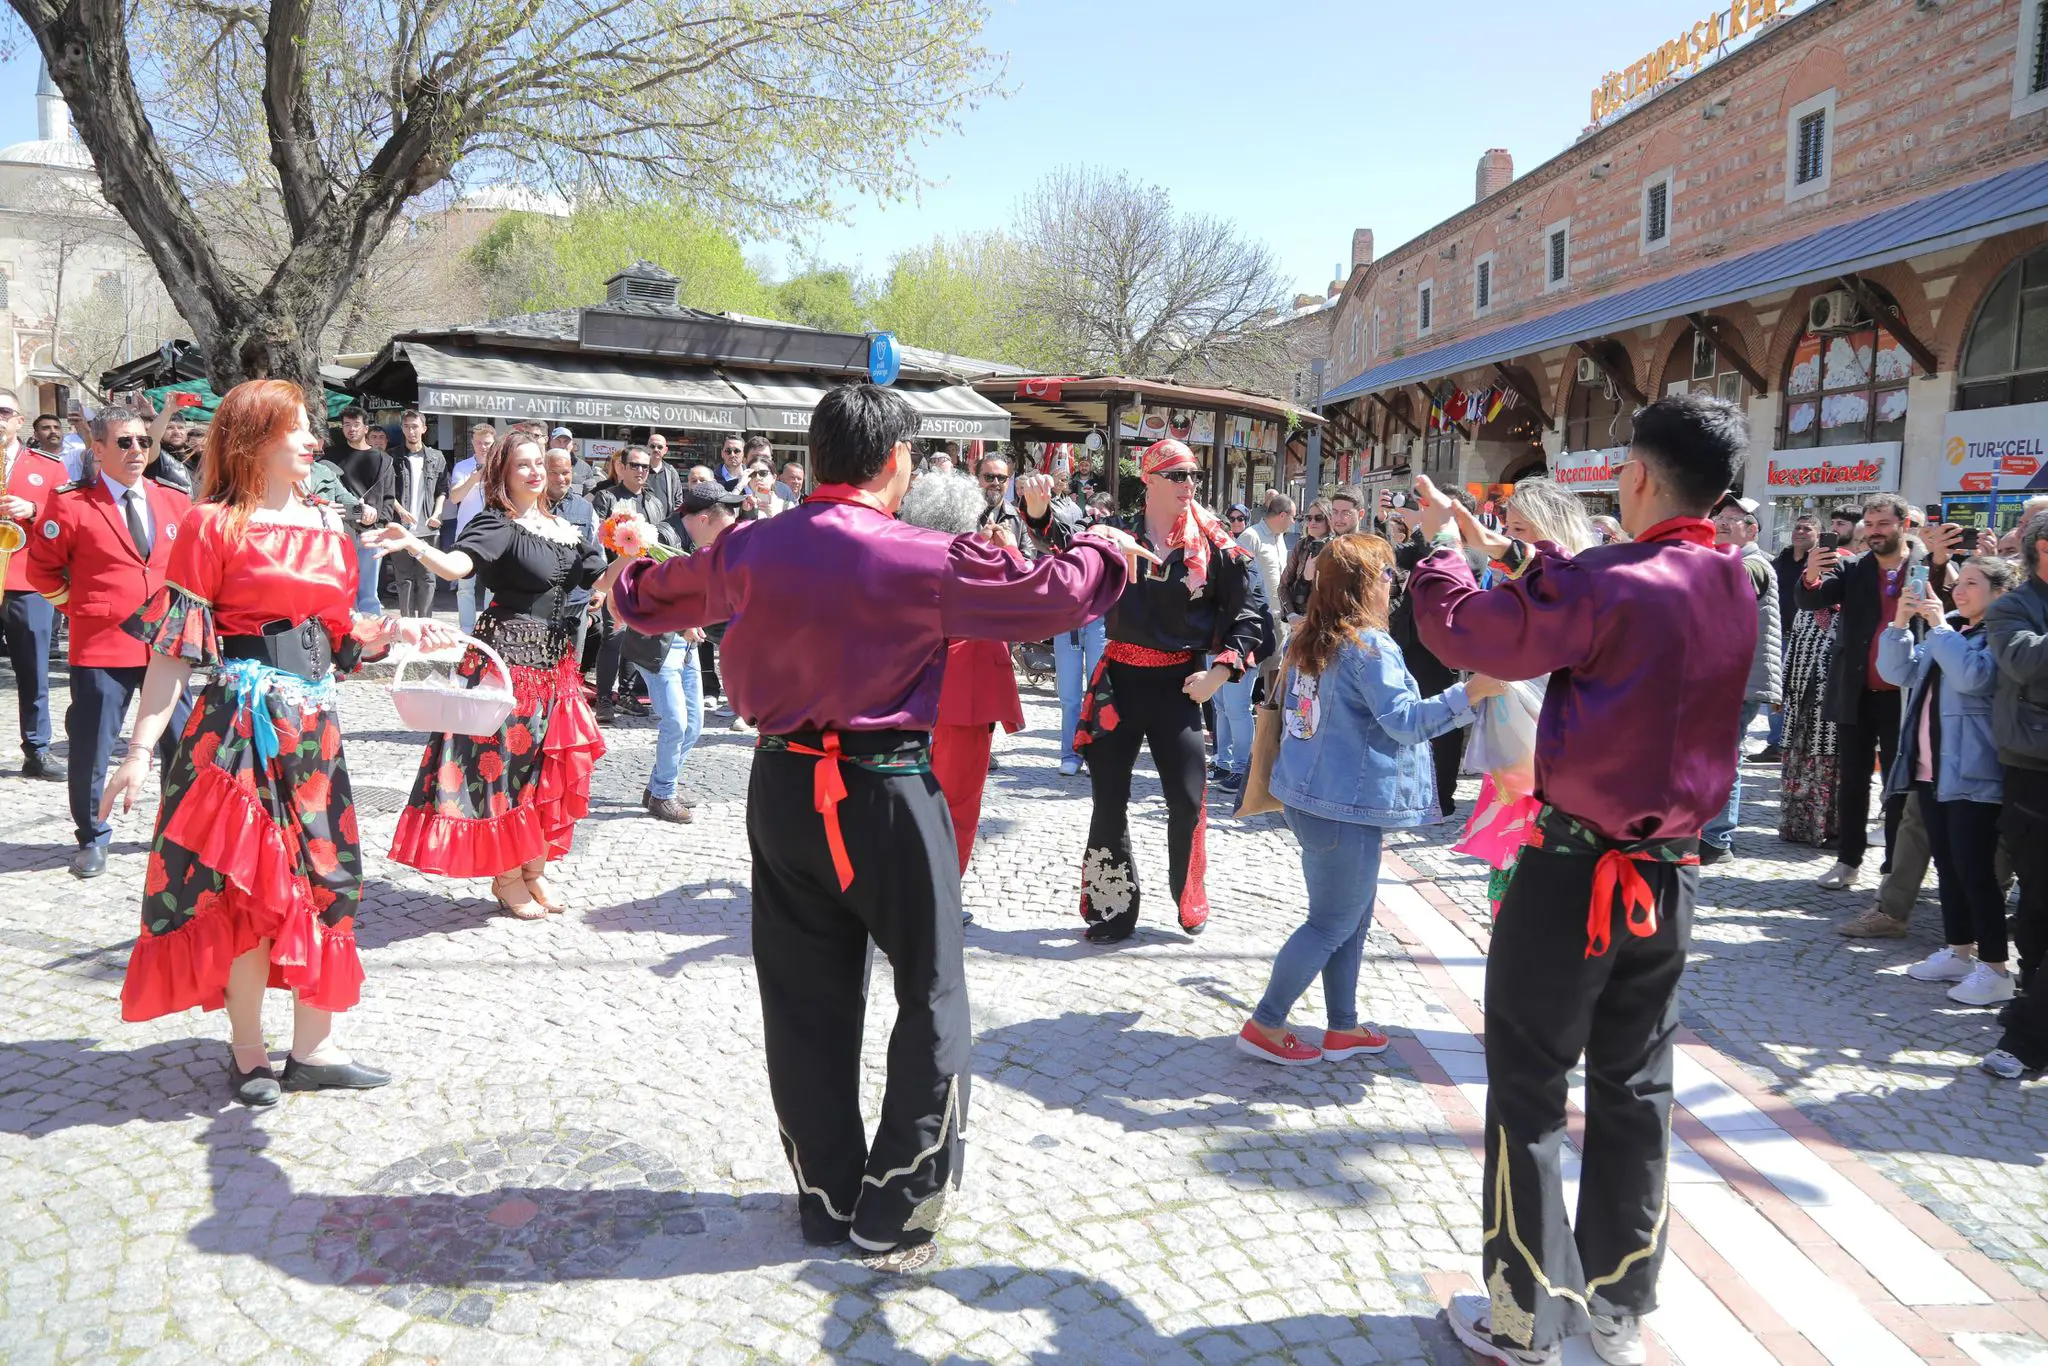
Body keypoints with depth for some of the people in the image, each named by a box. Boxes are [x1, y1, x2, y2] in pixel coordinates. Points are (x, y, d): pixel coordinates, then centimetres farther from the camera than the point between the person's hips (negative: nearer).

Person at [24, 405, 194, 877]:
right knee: (91, 751, 4)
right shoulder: (72, 505, -6)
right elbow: (42, 569, 3)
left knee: (182, 744, 9)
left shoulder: (174, 501, 6)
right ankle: (92, 839, 22)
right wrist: (78, 607, 2)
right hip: (100, 649, -3)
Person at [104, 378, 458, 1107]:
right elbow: (175, 645, -10)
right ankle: (249, 1055, 17)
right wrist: (140, 751, -14)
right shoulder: (211, 525, -6)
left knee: (322, 878, 9)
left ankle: (312, 1048, 21)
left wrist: (396, 630, -2)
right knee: (247, 881, 0)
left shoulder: (326, 525, 11)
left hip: (312, 718, 6)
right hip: (240, 718, -6)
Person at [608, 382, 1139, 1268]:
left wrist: (627, 581, 44)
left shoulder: (750, 550, 1)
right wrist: (1102, 548, 13)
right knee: (932, 1000, 10)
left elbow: (648, 599, 19)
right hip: (885, 793, -5)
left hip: (782, 787, 6)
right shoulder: (920, 559, -14)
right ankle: (893, 1211, 14)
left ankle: (828, 1198, 27)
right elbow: (1052, 596, -9)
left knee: (804, 1003, 15)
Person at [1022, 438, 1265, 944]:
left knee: (1187, 800, 0)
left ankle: (1190, 902, 24)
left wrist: (1221, 670, -9)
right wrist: (1040, 513, -26)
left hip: (1178, 683, -1)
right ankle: (1114, 908, 21)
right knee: (1109, 798, 6)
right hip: (1120, 678, 1)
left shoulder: (1212, 543, -3)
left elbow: (1249, 613, -1)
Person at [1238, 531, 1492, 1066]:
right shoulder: (1369, 646, -17)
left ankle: (1343, 1027, 26)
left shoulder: (1305, 640, 8)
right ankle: (1264, 1026, 8)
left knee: (1354, 916, 19)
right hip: (1347, 806, -9)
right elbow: (1403, 721, -17)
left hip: (1307, 795, 9)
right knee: (1332, 925, 2)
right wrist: (1470, 693, -18)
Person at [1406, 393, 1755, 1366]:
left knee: (1529, 1088, 6)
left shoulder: (1607, 584, -20)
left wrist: (1442, 541, 2)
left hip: (1574, 873, -7)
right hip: (1668, 877, 7)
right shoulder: (1735, 592, 3)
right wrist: (1531, 561, 21)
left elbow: (1461, 629, -15)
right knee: (1636, 1091, 16)